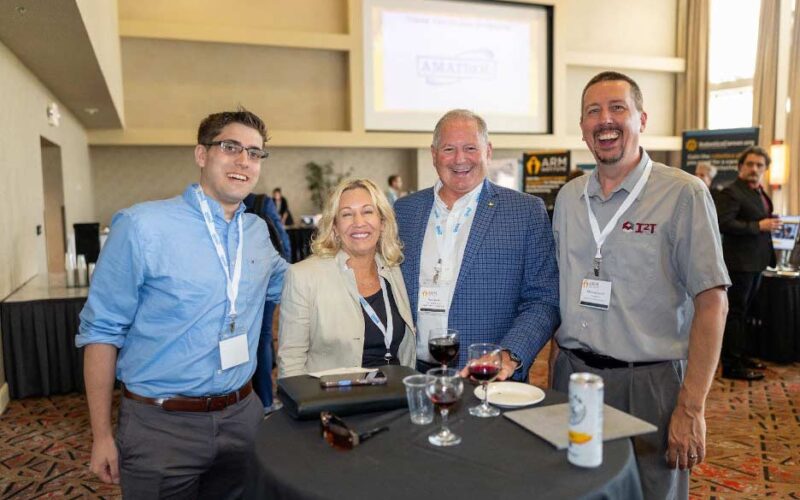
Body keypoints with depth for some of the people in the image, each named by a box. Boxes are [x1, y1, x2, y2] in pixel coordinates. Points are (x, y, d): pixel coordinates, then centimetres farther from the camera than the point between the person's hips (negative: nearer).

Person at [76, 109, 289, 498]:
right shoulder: (142, 226, -12)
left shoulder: (258, 232, 4)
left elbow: (284, 286, 23)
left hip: (242, 416, 5)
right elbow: (101, 331, -8)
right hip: (161, 424, -5)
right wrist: (101, 435, -7)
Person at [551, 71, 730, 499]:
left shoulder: (683, 194, -9)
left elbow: (711, 303, -11)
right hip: (571, 376, 5)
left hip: (648, 383, -4)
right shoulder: (568, 197, 6)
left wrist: (691, 408, -15)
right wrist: (556, 369, 7)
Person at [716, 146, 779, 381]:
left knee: (744, 311, 17)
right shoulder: (731, 192, -14)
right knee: (735, 313, -4)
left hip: (755, 261, 9)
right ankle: (731, 365, 3)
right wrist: (759, 226, -23)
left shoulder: (759, 192, 15)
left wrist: (770, 224, 9)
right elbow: (724, 224, -24)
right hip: (740, 262, -9)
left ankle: (740, 355, 29)